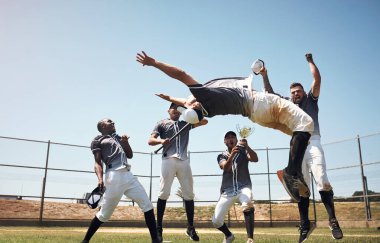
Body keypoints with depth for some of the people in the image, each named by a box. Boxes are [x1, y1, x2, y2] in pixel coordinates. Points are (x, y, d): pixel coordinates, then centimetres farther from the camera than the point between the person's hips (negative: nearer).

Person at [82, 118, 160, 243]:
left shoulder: (118, 138, 27)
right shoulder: (98, 140, 8)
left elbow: (130, 155, 24)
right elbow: (98, 162, -1)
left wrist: (125, 142, 8)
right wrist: (100, 178, -17)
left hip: (128, 175, 7)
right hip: (114, 176, -6)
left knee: (147, 204, 1)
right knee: (104, 213, -5)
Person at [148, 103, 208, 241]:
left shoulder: (186, 124, 22)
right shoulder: (162, 124, 13)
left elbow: (204, 121, 14)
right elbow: (150, 141, 1)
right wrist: (161, 141, -20)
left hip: (184, 161, 3)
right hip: (168, 160, -3)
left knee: (189, 194, 2)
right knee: (164, 194, -6)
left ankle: (190, 227, 9)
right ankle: (158, 227, 0)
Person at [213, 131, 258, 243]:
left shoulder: (243, 152, 7)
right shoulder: (222, 156, 8)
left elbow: (255, 159, -15)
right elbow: (225, 167, -15)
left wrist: (247, 147, -33)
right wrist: (232, 154, -35)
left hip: (243, 187, -2)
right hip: (227, 191, 2)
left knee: (247, 205, -37)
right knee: (216, 221, -2)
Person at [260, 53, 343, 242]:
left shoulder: (311, 99, 14)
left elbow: (317, 80, 4)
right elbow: (270, 94, 20)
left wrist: (310, 61, 8)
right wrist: (265, 76, 13)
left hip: (313, 143, -3)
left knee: (322, 181, -18)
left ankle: (333, 220, -11)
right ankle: (305, 225, 5)